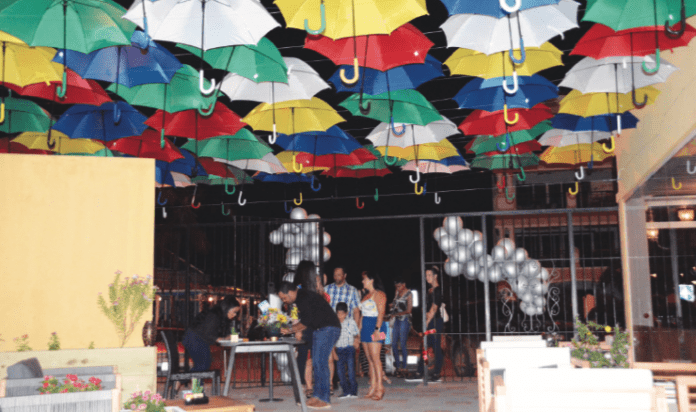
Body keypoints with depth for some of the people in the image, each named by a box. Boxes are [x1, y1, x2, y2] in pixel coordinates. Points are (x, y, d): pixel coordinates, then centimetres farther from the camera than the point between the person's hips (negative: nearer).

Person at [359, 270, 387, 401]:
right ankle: (373, 387, 4)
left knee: (375, 358, -12)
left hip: (374, 327, -9)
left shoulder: (379, 294, -5)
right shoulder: (366, 296, 21)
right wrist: (359, 330, 16)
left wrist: (377, 329, -22)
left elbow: (381, 313, -14)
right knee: (369, 359, 4)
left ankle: (380, 388, -11)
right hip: (365, 328, 9)